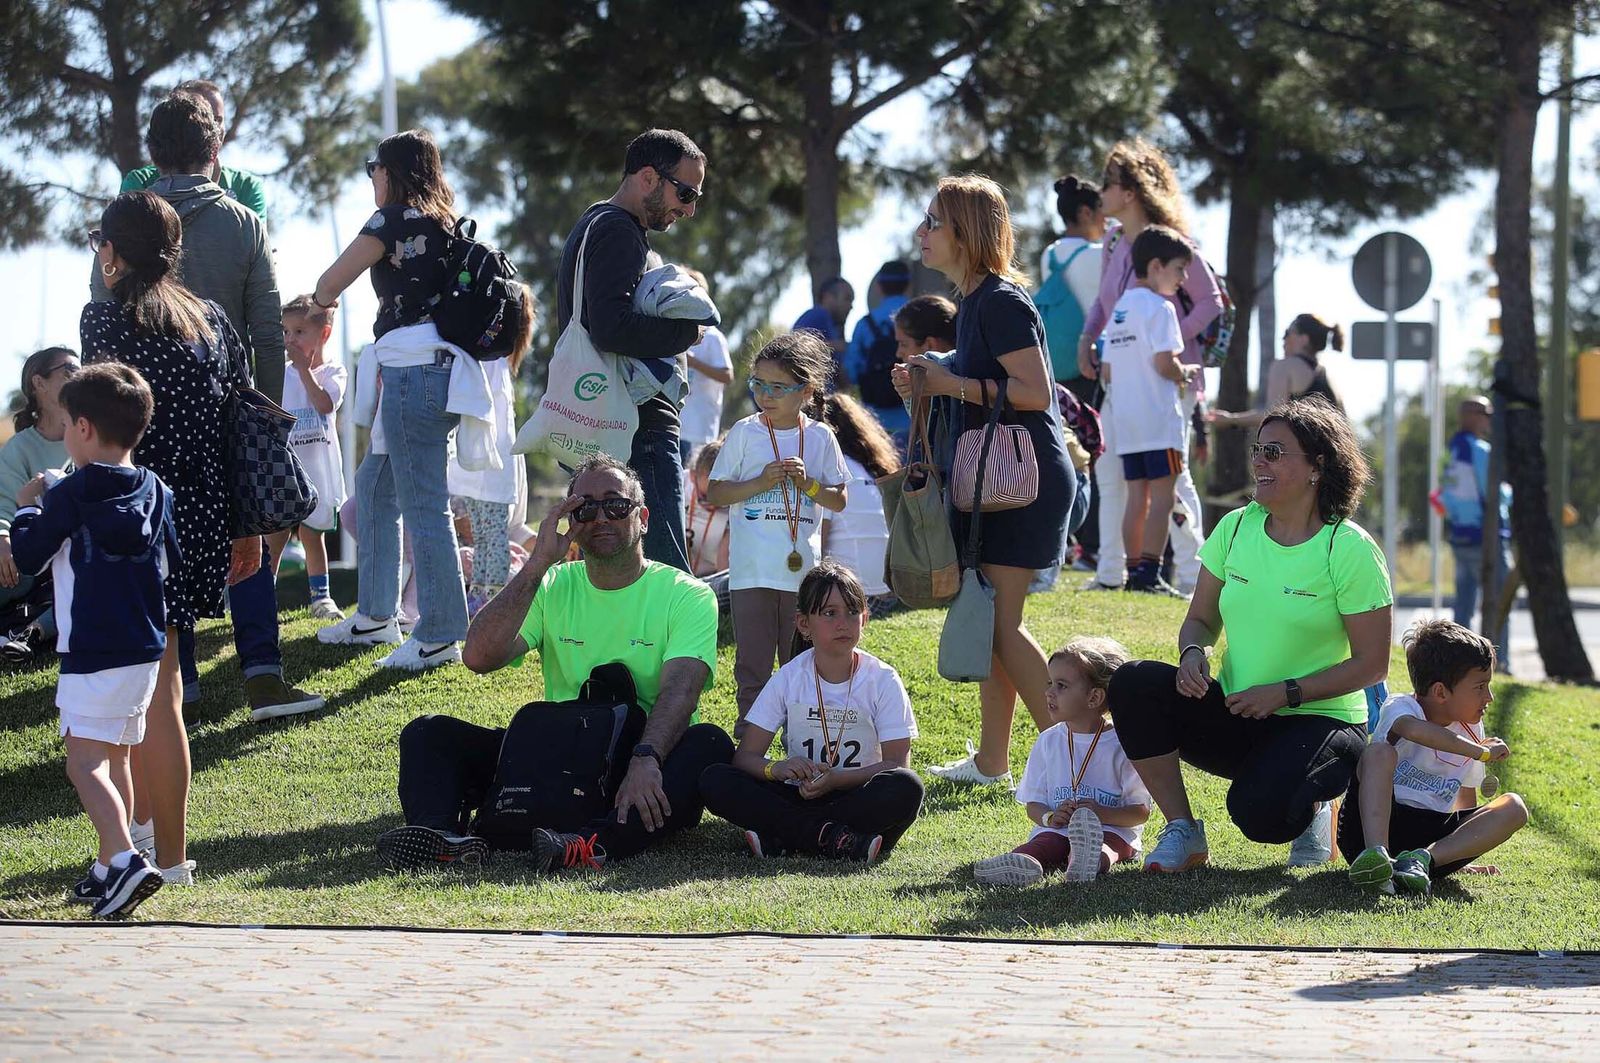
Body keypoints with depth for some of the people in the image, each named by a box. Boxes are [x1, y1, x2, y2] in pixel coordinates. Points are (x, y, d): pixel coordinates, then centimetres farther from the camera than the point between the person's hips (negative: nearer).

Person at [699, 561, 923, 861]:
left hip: (857, 797, -1)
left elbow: (897, 764, -8)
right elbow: (745, 756, -3)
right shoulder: (789, 679, 1)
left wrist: (836, 779, -24)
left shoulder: (882, 681, -2)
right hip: (798, 796, 1)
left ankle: (779, 837, -29)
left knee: (907, 789, -34)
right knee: (714, 781, -21)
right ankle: (831, 839, -31)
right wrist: (776, 768, -26)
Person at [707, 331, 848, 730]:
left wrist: (807, 483, -9)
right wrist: (761, 483, -11)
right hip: (751, 572, -1)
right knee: (752, 662, 0)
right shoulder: (745, 433, 2)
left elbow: (839, 500, 9)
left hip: (803, 569, 1)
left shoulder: (820, 437, 5)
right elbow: (714, 493, 2)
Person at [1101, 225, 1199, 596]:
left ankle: (1135, 572, 11)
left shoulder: (1119, 309, 16)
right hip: (1158, 417, -8)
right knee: (1162, 495, -6)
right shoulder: (1159, 308, -9)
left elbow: (1106, 371, 16)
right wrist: (1186, 374, 0)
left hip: (1124, 418, 8)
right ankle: (1149, 572, -12)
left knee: (1137, 494, 10)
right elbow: (1163, 363, -20)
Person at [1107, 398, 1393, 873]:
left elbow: (1372, 664, -10)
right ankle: (1182, 831, -9)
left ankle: (1311, 804, 6)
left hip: (1317, 719, -5)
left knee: (1260, 812, -34)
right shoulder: (1235, 529, 4)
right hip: (1235, 715, 5)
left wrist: (1286, 693, -19)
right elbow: (1201, 619, 14)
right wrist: (1193, 652, -11)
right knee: (1133, 683, -21)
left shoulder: (1350, 549, -11)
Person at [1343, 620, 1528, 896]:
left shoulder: (1471, 732, 14)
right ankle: (1375, 853, -47)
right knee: (1380, 752, -30)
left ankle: (1425, 858, -31)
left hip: (1433, 835, 5)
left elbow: (1466, 802, 26)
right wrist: (1481, 752, -26)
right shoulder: (1401, 707, -6)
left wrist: (1466, 857, 19)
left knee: (1514, 808, -13)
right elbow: (1415, 730, -33)